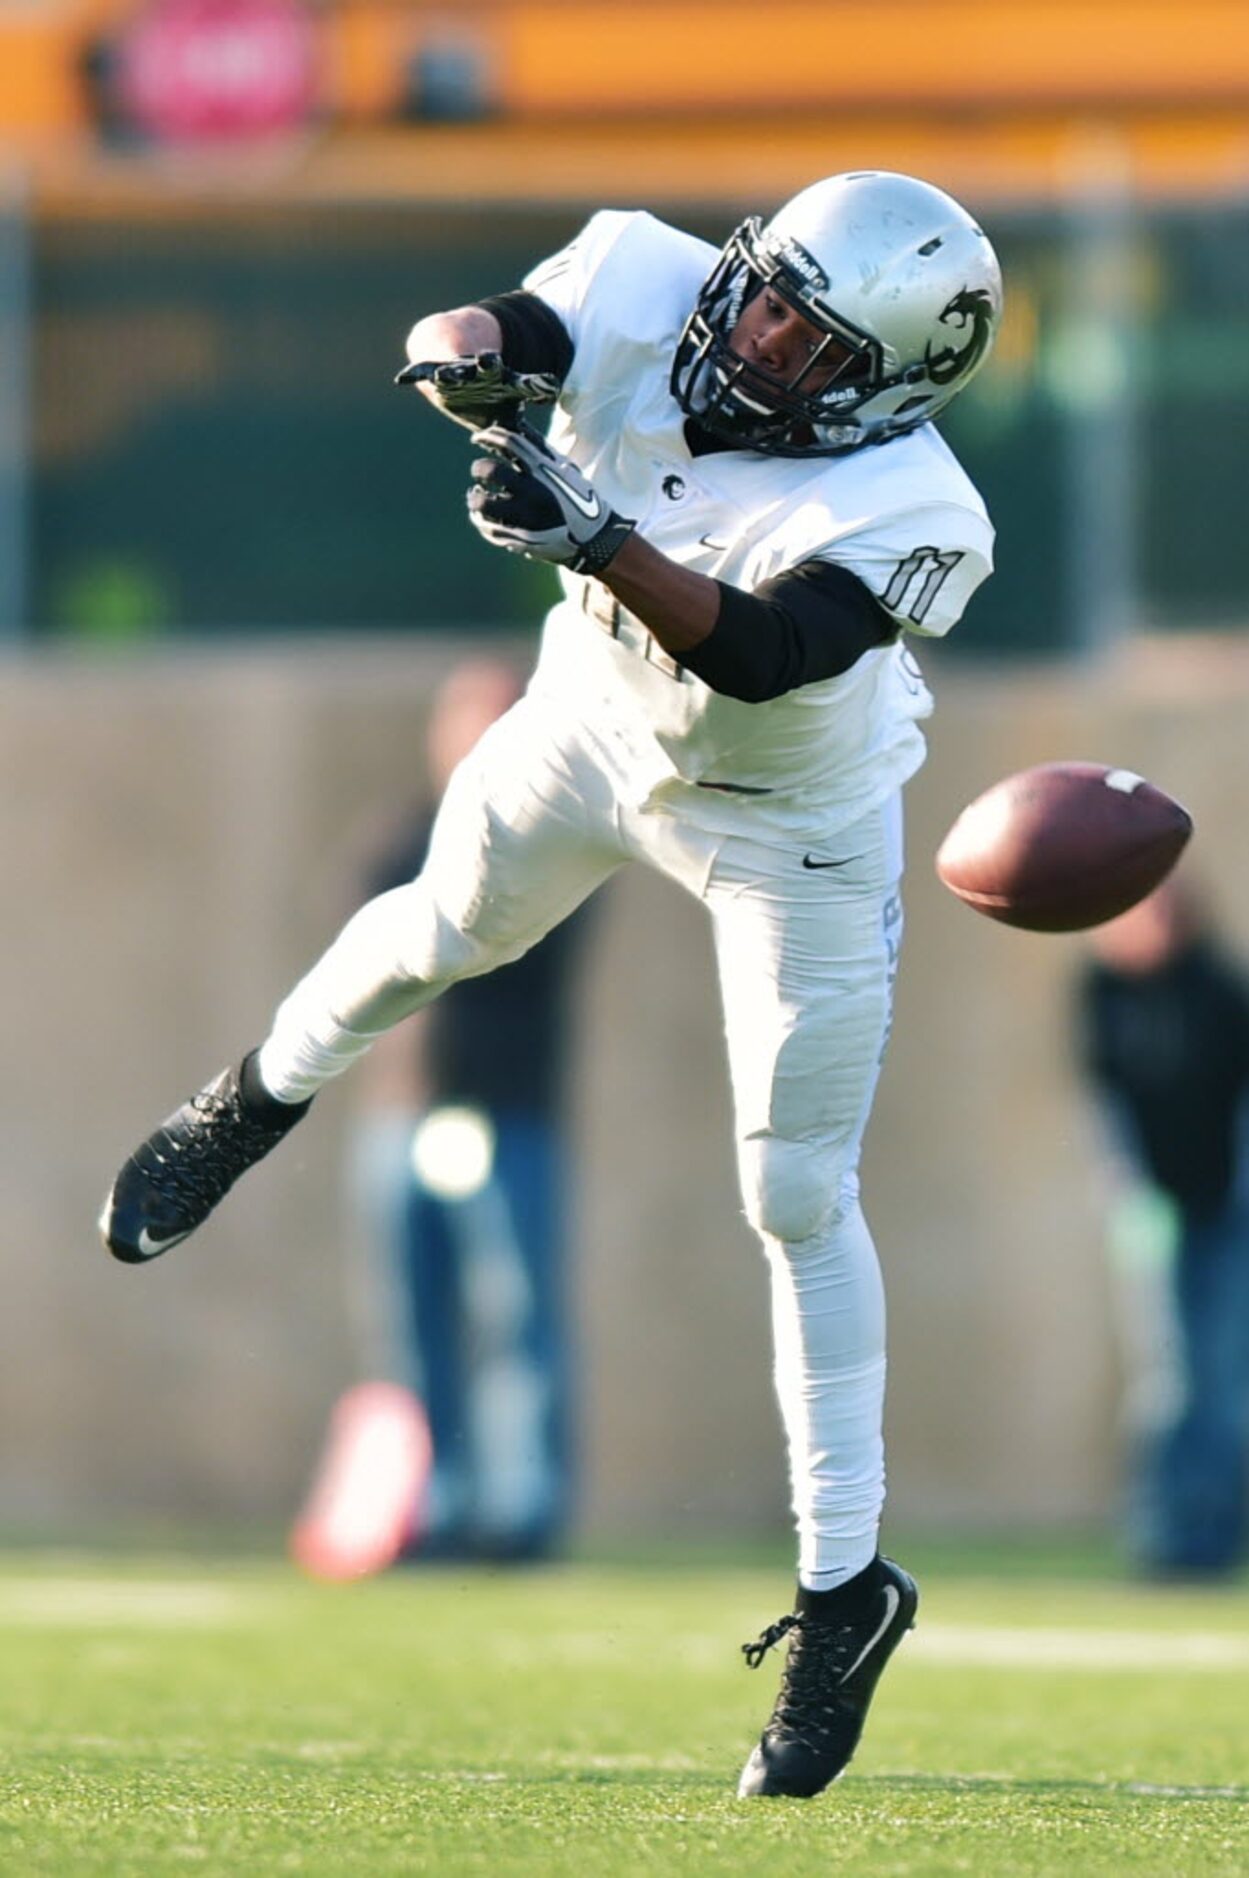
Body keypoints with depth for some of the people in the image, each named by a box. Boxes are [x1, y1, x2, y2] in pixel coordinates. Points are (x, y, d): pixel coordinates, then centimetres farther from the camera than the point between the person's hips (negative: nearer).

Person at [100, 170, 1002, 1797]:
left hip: (790, 824, -4)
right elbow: (477, 333, -33)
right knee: (447, 930, 29)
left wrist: (598, 536, -61)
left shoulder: (905, 508, -37)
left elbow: (759, 650, -48)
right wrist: (464, 358, -56)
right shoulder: (654, 293, -25)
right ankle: (263, 1098, 63)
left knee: (799, 1199, -3)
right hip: (597, 724, 5)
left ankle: (845, 1588, 6)